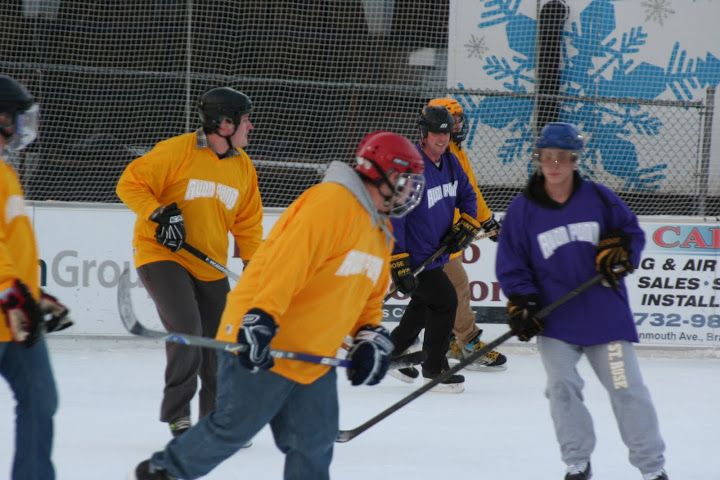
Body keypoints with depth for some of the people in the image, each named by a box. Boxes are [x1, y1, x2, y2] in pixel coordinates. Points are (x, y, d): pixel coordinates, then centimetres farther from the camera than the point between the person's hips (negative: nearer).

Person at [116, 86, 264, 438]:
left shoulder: (243, 166, 7)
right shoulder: (176, 151, -14)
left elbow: (248, 223, 15)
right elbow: (130, 183, -12)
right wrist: (158, 214, -24)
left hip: (210, 266, 7)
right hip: (162, 255, -7)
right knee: (187, 330, -22)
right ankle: (177, 414, -9)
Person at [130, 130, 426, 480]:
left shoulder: (381, 232, 15)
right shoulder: (332, 202, -17)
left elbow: (368, 296, 24)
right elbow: (288, 261, -27)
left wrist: (372, 336, 7)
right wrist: (261, 317, -34)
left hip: (315, 357, 9)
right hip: (263, 345, -9)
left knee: (314, 444, 4)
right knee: (234, 426, -2)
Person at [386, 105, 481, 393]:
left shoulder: (451, 162, 3)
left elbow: (467, 195, 20)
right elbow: (394, 216, -25)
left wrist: (467, 225, 2)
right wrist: (398, 262, -27)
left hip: (436, 251, 9)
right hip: (416, 255, -9)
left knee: (423, 304, 21)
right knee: (444, 302, -9)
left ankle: (393, 354, 38)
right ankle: (434, 369, 3)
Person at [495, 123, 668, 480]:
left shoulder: (598, 197, 1)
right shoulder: (522, 209, -1)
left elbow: (632, 231, 11)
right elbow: (511, 264, 2)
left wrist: (618, 250, -9)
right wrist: (521, 303, -11)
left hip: (605, 313, 0)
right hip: (554, 319, 0)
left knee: (626, 388, 0)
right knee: (562, 386, -10)